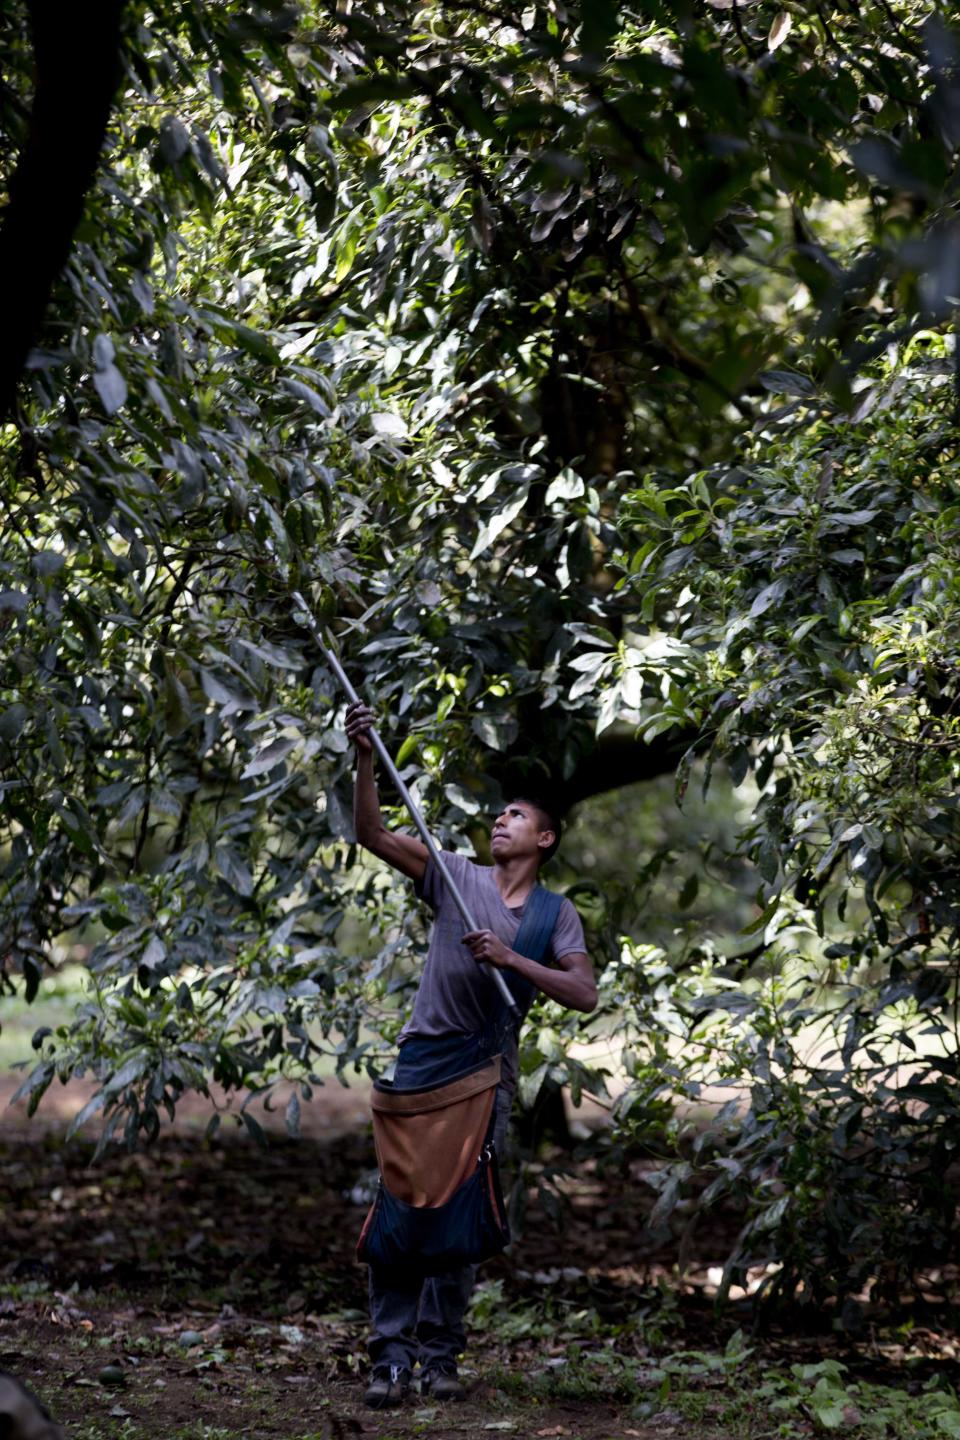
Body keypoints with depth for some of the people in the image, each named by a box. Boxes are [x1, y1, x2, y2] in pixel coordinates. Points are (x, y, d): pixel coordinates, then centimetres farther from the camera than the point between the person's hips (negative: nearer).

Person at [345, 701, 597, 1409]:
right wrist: (366, 759, -15)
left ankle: (441, 1355, 9)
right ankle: (392, 1355, -4)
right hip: (423, 1058, -1)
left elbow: (585, 995, -8)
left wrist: (512, 958, -19)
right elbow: (373, 834, -3)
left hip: (489, 1075, 1)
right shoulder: (456, 877, 5)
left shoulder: (557, 915, 5)